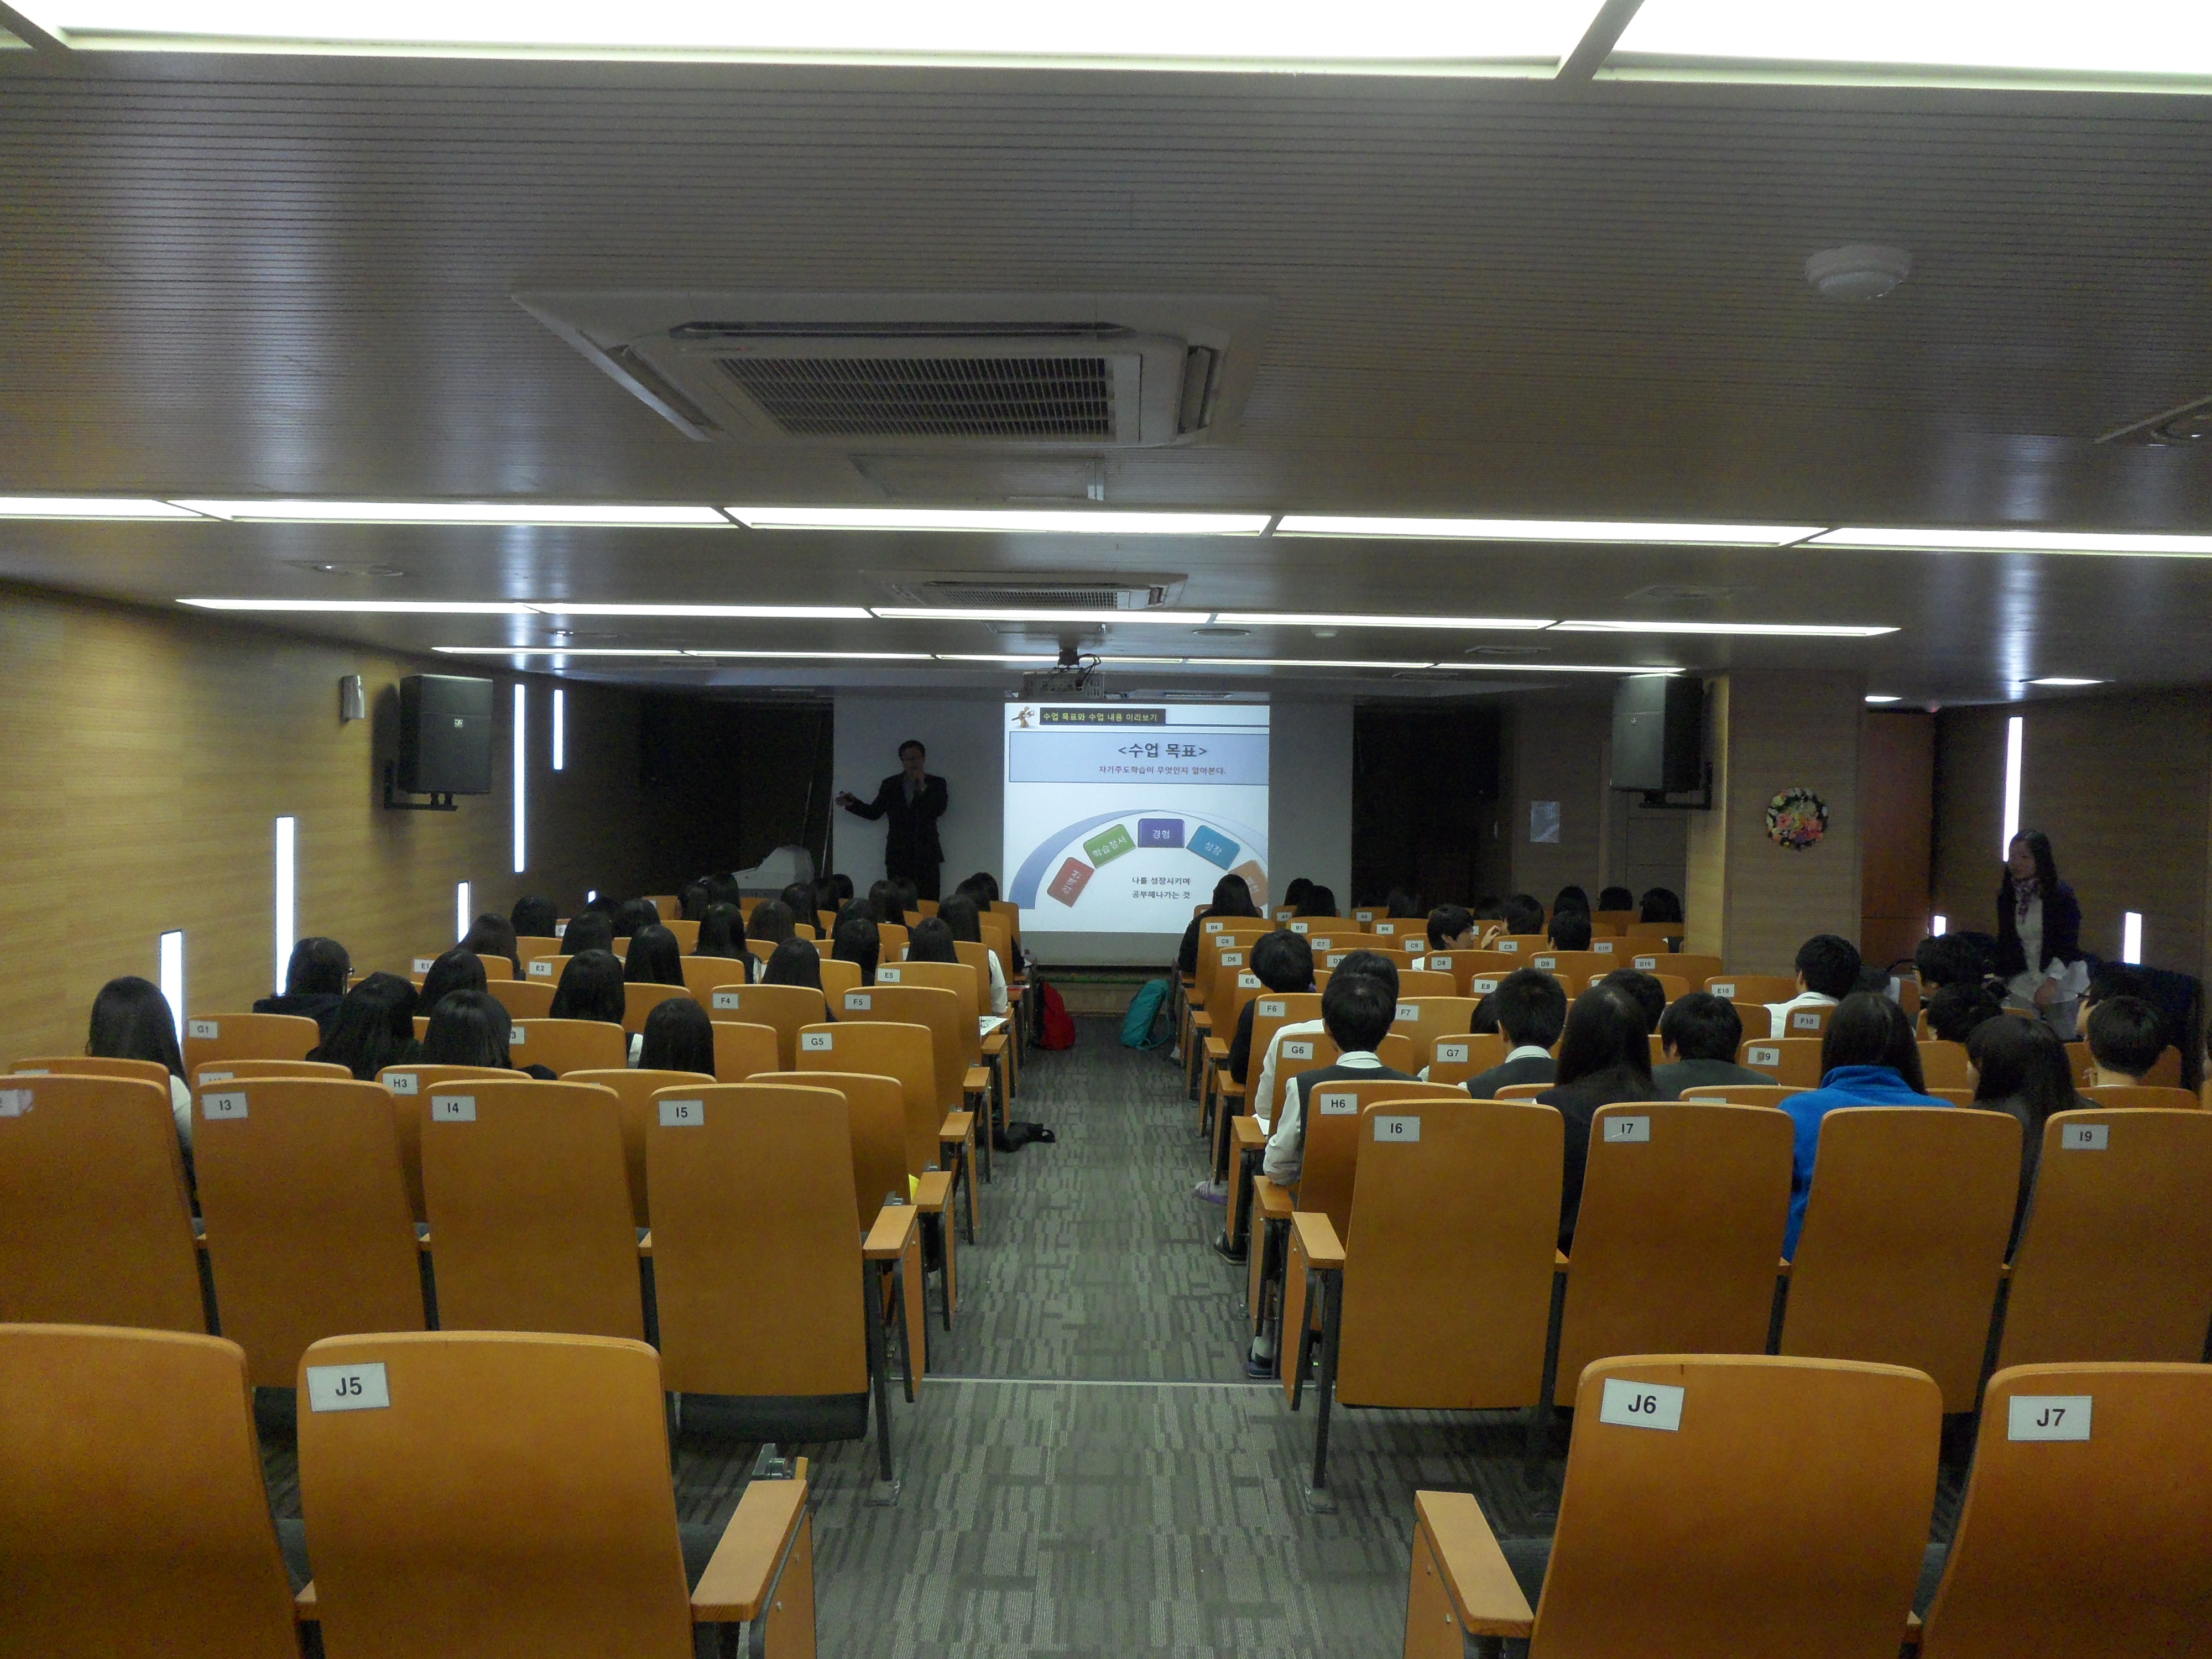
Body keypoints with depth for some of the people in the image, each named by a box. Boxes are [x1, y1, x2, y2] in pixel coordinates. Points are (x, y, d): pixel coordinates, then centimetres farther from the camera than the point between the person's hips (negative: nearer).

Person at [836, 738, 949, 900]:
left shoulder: (936, 784, 8)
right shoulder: (890, 784, 13)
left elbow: (940, 810, -6)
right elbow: (874, 812, 12)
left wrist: (923, 788, -11)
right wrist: (852, 803, -2)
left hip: (926, 854, -1)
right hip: (898, 855, 1)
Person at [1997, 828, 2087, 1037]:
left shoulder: (2062, 896, -12)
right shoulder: (2006, 896, 3)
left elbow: (2068, 944, -14)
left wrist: (2052, 981, -22)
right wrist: (2000, 980, 9)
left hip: (2062, 985, -4)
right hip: (2023, 984, 4)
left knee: (2064, 1041, 2)